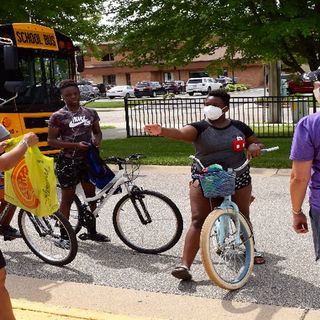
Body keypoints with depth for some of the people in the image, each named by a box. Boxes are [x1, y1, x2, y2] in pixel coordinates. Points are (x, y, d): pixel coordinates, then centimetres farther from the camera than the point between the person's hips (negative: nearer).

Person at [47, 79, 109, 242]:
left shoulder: (90, 113, 5)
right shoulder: (58, 116, -9)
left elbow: (97, 132, 16)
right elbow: (51, 140, -10)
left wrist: (97, 141, -8)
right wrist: (75, 145, -20)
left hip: (88, 160, 5)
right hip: (68, 162, -5)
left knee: (91, 196, 12)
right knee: (67, 199, 3)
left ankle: (92, 231, 27)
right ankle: (64, 235, 15)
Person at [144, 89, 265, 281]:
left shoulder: (239, 127, 4)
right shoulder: (200, 127, -5)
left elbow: (257, 143, 15)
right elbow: (181, 133, -25)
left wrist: (254, 146, -11)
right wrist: (161, 131, -45)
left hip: (238, 179, 3)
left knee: (243, 217, 16)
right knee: (198, 221, -10)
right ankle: (185, 265, -11)